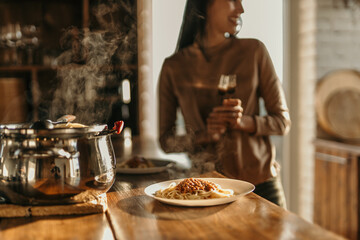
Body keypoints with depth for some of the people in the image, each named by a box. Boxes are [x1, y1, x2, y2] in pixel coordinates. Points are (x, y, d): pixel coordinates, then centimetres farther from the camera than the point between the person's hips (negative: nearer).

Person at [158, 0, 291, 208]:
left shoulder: (254, 52, -2)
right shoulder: (173, 67, -2)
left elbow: (283, 122, 0)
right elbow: (166, 140, 2)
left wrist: (243, 121, -18)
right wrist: (204, 136, -17)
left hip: (260, 182, 1)